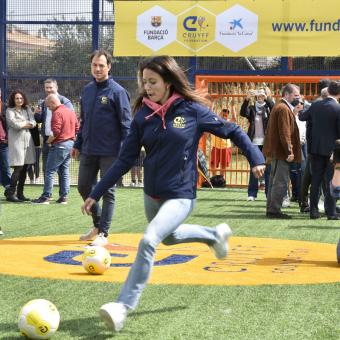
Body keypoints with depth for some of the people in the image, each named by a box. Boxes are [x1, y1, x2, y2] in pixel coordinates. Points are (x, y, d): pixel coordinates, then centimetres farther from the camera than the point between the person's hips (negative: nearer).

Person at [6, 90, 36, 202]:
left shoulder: (27, 109, 14)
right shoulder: (10, 111, 0)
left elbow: (33, 123, 3)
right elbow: (14, 124, -14)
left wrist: (22, 124, -10)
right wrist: (27, 123, -1)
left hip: (27, 140, 5)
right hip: (16, 141, -5)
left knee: (24, 168, 5)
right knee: (18, 168, -10)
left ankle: (20, 193, 13)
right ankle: (10, 194, -5)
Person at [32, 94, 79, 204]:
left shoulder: (57, 113, -14)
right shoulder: (71, 112, 12)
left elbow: (56, 132, -20)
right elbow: (77, 128, 14)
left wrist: (48, 141, -6)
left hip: (60, 145, -9)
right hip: (70, 144, 9)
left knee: (50, 171, -4)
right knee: (65, 171, 11)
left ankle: (46, 197, -6)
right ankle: (63, 197, 10)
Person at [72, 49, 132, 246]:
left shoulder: (117, 91, -9)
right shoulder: (87, 90, 10)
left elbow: (126, 123, -11)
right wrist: (78, 144, 16)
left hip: (110, 153, -6)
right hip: (88, 151, 6)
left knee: (107, 191, 1)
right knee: (84, 187, 11)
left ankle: (103, 233, 8)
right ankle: (98, 224, 30)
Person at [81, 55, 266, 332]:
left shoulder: (192, 111, -13)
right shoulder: (143, 115, -4)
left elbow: (232, 131, -1)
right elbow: (125, 160, -1)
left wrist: (256, 158, -11)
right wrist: (96, 194, -5)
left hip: (180, 196, -6)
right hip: (152, 195, 6)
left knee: (149, 241, -25)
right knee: (169, 237, 28)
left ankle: (123, 307, -19)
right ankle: (216, 235, 54)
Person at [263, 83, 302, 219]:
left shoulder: (280, 107, 20)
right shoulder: (283, 109, -14)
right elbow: (284, 132, -20)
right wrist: (289, 151, -20)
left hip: (277, 151, 11)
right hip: (282, 151, -11)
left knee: (275, 181, 14)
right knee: (281, 182, -7)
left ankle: (271, 209, 19)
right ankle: (274, 210, -5)